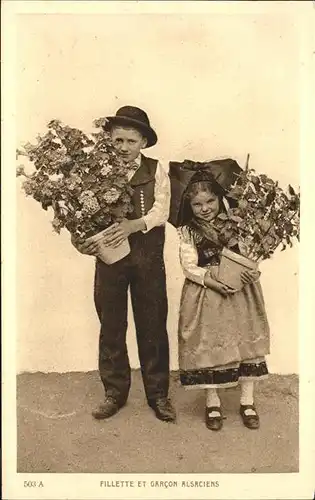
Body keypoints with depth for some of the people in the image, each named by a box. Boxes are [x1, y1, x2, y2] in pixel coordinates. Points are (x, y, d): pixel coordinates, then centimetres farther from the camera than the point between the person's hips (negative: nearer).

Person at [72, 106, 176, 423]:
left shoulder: (155, 171, 1)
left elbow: (161, 210, -11)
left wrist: (133, 225, -29)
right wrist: (81, 240, -24)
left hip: (147, 258, 0)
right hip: (109, 257, 1)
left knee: (153, 326, 7)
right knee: (110, 326, 10)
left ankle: (158, 394, 23)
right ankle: (114, 392, 27)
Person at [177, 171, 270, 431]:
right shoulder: (188, 232, 0)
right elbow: (189, 266, -6)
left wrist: (253, 271, -18)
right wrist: (212, 280, -20)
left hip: (239, 291, 2)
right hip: (205, 293, -1)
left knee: (246, 341, 3)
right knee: (208, 345, 3)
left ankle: (247, 401, 19)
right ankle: (213, 402, 21)